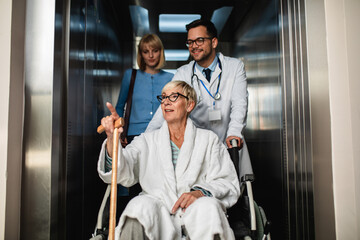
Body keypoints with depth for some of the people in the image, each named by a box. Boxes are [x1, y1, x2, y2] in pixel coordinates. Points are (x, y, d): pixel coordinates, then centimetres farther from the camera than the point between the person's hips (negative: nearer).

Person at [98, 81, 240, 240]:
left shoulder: (209, 140, 15)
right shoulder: (147, 140, 17)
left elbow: (229, 184, 5)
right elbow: (122, 174, -1)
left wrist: (200, 192, -16)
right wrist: (112, 138, -20)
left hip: (195, 212, 0)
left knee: (208, 206, -32)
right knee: (141, 205, -32)